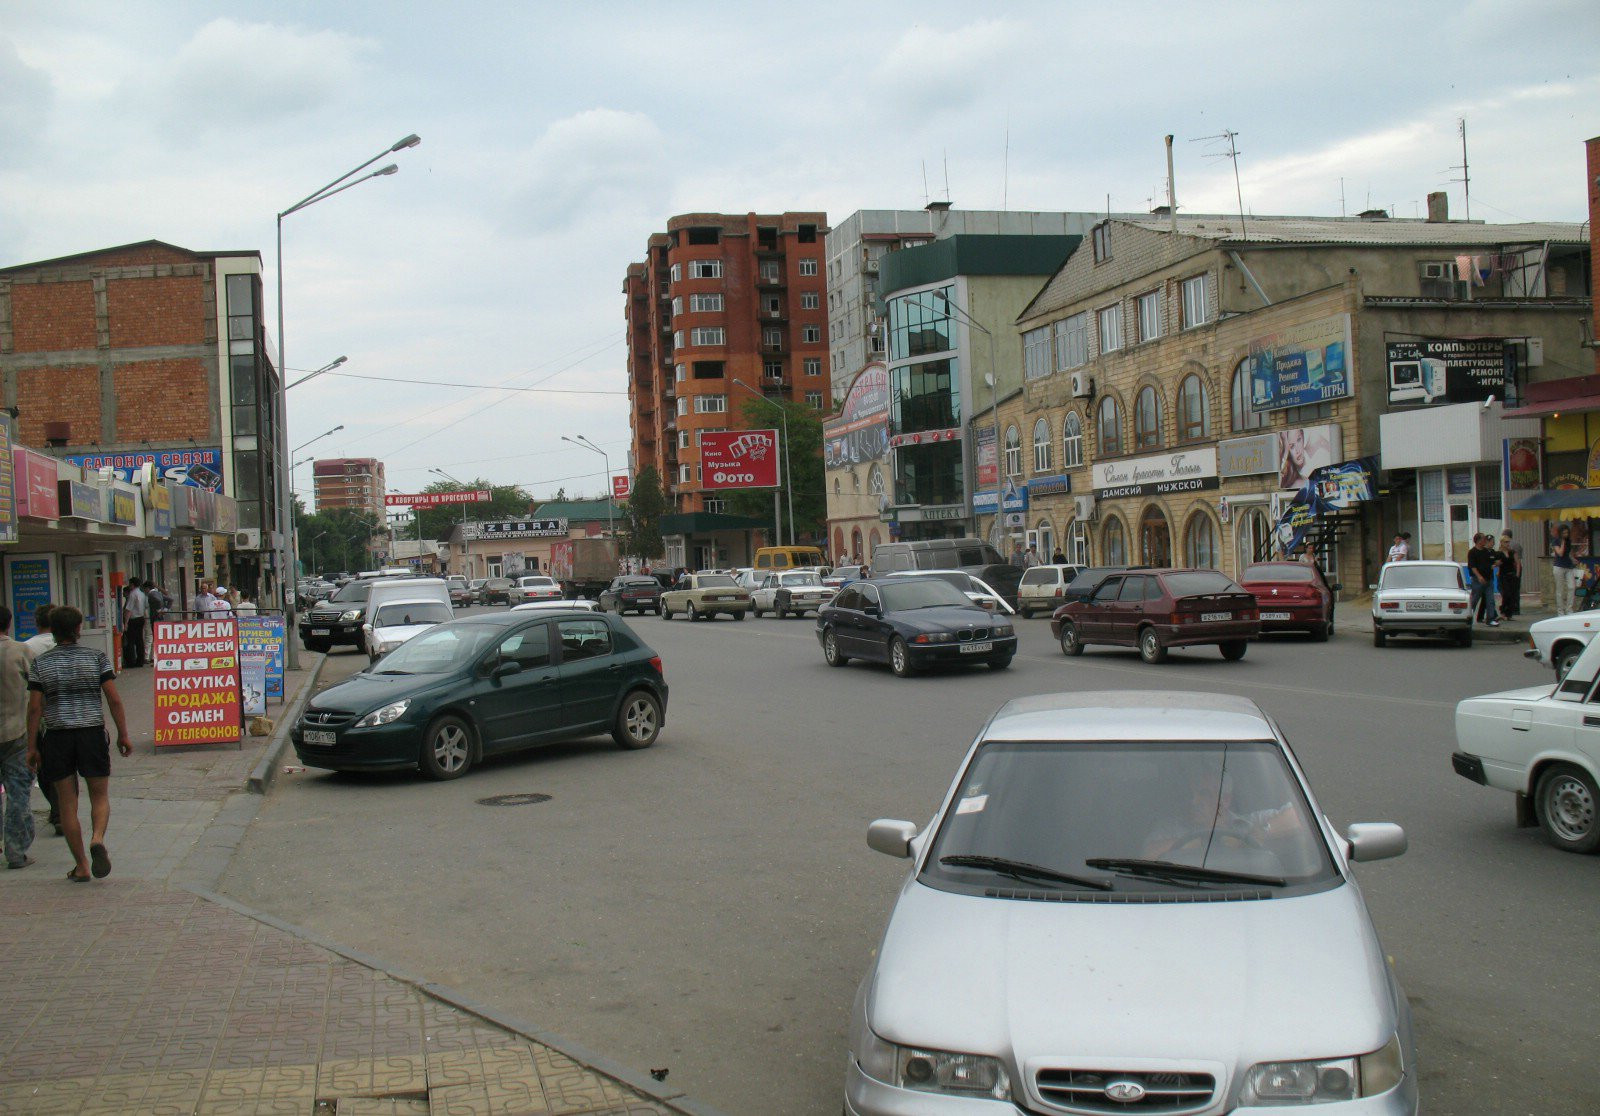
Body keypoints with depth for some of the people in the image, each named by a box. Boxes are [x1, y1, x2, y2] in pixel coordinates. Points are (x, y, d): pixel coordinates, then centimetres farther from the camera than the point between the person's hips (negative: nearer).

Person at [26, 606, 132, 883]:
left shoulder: (40, 664, 2)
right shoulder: (96, 657, -1)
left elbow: (34, 707, -1)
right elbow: (114, 699, -4)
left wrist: (32, 747, 4)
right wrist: (123, 735, 3)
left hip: (57, 737, 1)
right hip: (92, 734, -1)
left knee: (67, 802, 9)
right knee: (100, 795, 11)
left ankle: (81, 865, 11)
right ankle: (98, 839, -19)